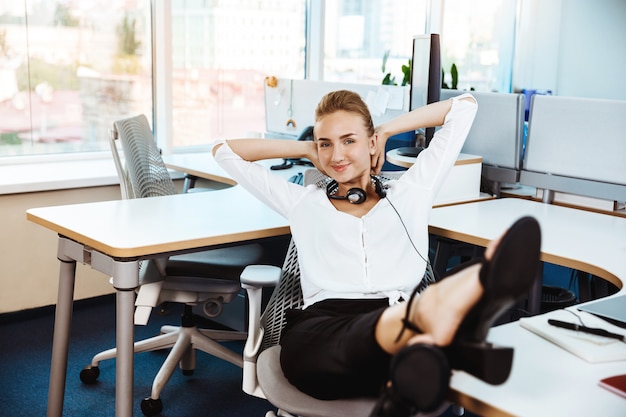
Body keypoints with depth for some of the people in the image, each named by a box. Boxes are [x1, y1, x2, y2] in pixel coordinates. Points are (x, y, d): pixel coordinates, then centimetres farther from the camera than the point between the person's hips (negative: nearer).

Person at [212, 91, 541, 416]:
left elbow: (464, 106, 34)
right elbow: (224, 152, 34)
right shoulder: (303, 203, 30)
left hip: (398, 320, 1)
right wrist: (306, 149, 34)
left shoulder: (410, 193, 29)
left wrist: (387, 131, 35)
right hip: (320, 328, -1)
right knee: (359, 337, -40)